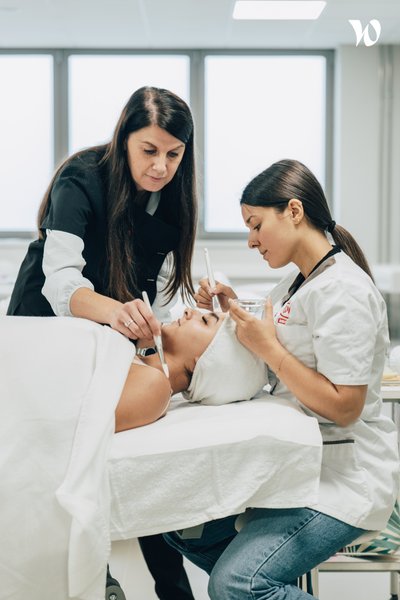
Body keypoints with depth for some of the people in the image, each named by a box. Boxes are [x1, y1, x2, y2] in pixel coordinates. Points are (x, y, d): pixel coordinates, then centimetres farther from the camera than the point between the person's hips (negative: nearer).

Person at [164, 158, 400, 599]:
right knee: (185, 526, 4)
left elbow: (343, 407, -22)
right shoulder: (296, 284, 12)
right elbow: (269, 366, 18)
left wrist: (268, 346, -21)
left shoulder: (343, 291, -18)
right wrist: (236, 316, 3)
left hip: (345, 476, -9)